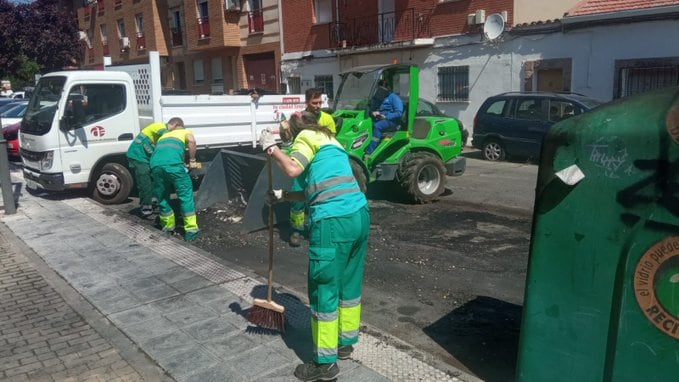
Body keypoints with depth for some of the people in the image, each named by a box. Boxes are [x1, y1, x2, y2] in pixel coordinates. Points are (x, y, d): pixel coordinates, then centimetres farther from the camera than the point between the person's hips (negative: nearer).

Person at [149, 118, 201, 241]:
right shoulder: (185, 132, 27)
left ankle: (168, 225, 31)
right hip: (172, 163, -4)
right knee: (186, 195, 4)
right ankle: (191, 229, 1)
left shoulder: (163, 136, 41)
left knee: (162, 196, 20)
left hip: (155, 164, 4)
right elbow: (192, 141, 3)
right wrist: (192, 161, 8)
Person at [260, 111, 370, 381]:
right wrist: (284, 196, 28)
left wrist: (271, 148, 0)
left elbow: (293, 169, -14)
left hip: (333, 222, -9)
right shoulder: (329, 140, 27)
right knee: (350, 283, 19)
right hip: (359, 215, 9)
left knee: (324, 290, 2)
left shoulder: (307, 136, 3)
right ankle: (346, 343, 35)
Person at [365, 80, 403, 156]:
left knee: (377, 126, -34)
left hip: (391, 121, -8)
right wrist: (375, 112, 4)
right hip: (380, 119, 8)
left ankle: (369, 153, -39)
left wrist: (386, 117, -17)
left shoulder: (394, 97, -2)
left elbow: (399, 113, -12)